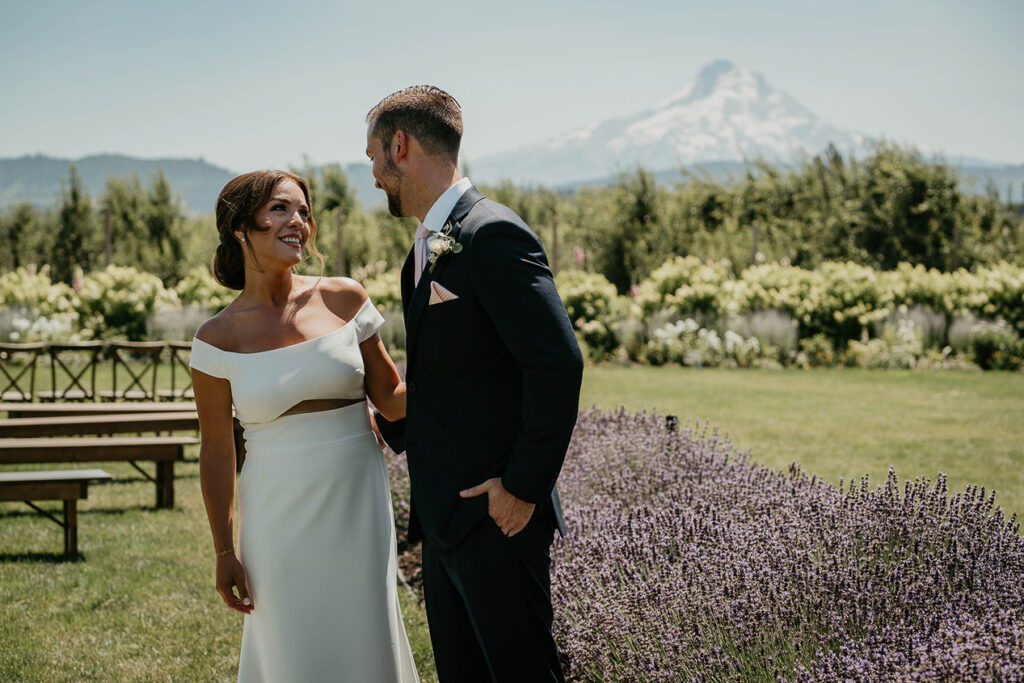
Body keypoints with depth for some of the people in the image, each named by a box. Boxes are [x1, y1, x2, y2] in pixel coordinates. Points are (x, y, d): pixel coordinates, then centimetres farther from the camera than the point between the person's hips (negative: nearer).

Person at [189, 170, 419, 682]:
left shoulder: (344, 301, -1)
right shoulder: (220, 337, -5)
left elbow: (391, 398, 5)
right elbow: (216, 452, 1)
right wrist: (224, 552, 2)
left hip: (356, 505, 1)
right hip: (280, 518, -1)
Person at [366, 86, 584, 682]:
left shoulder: (492, 235, -16)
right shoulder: (429, 246, 15)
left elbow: (559, 363, -23)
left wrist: (525, 487, -20)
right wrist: (390, 427, 13)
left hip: (495, 515, -10)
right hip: (445, 515, 10)